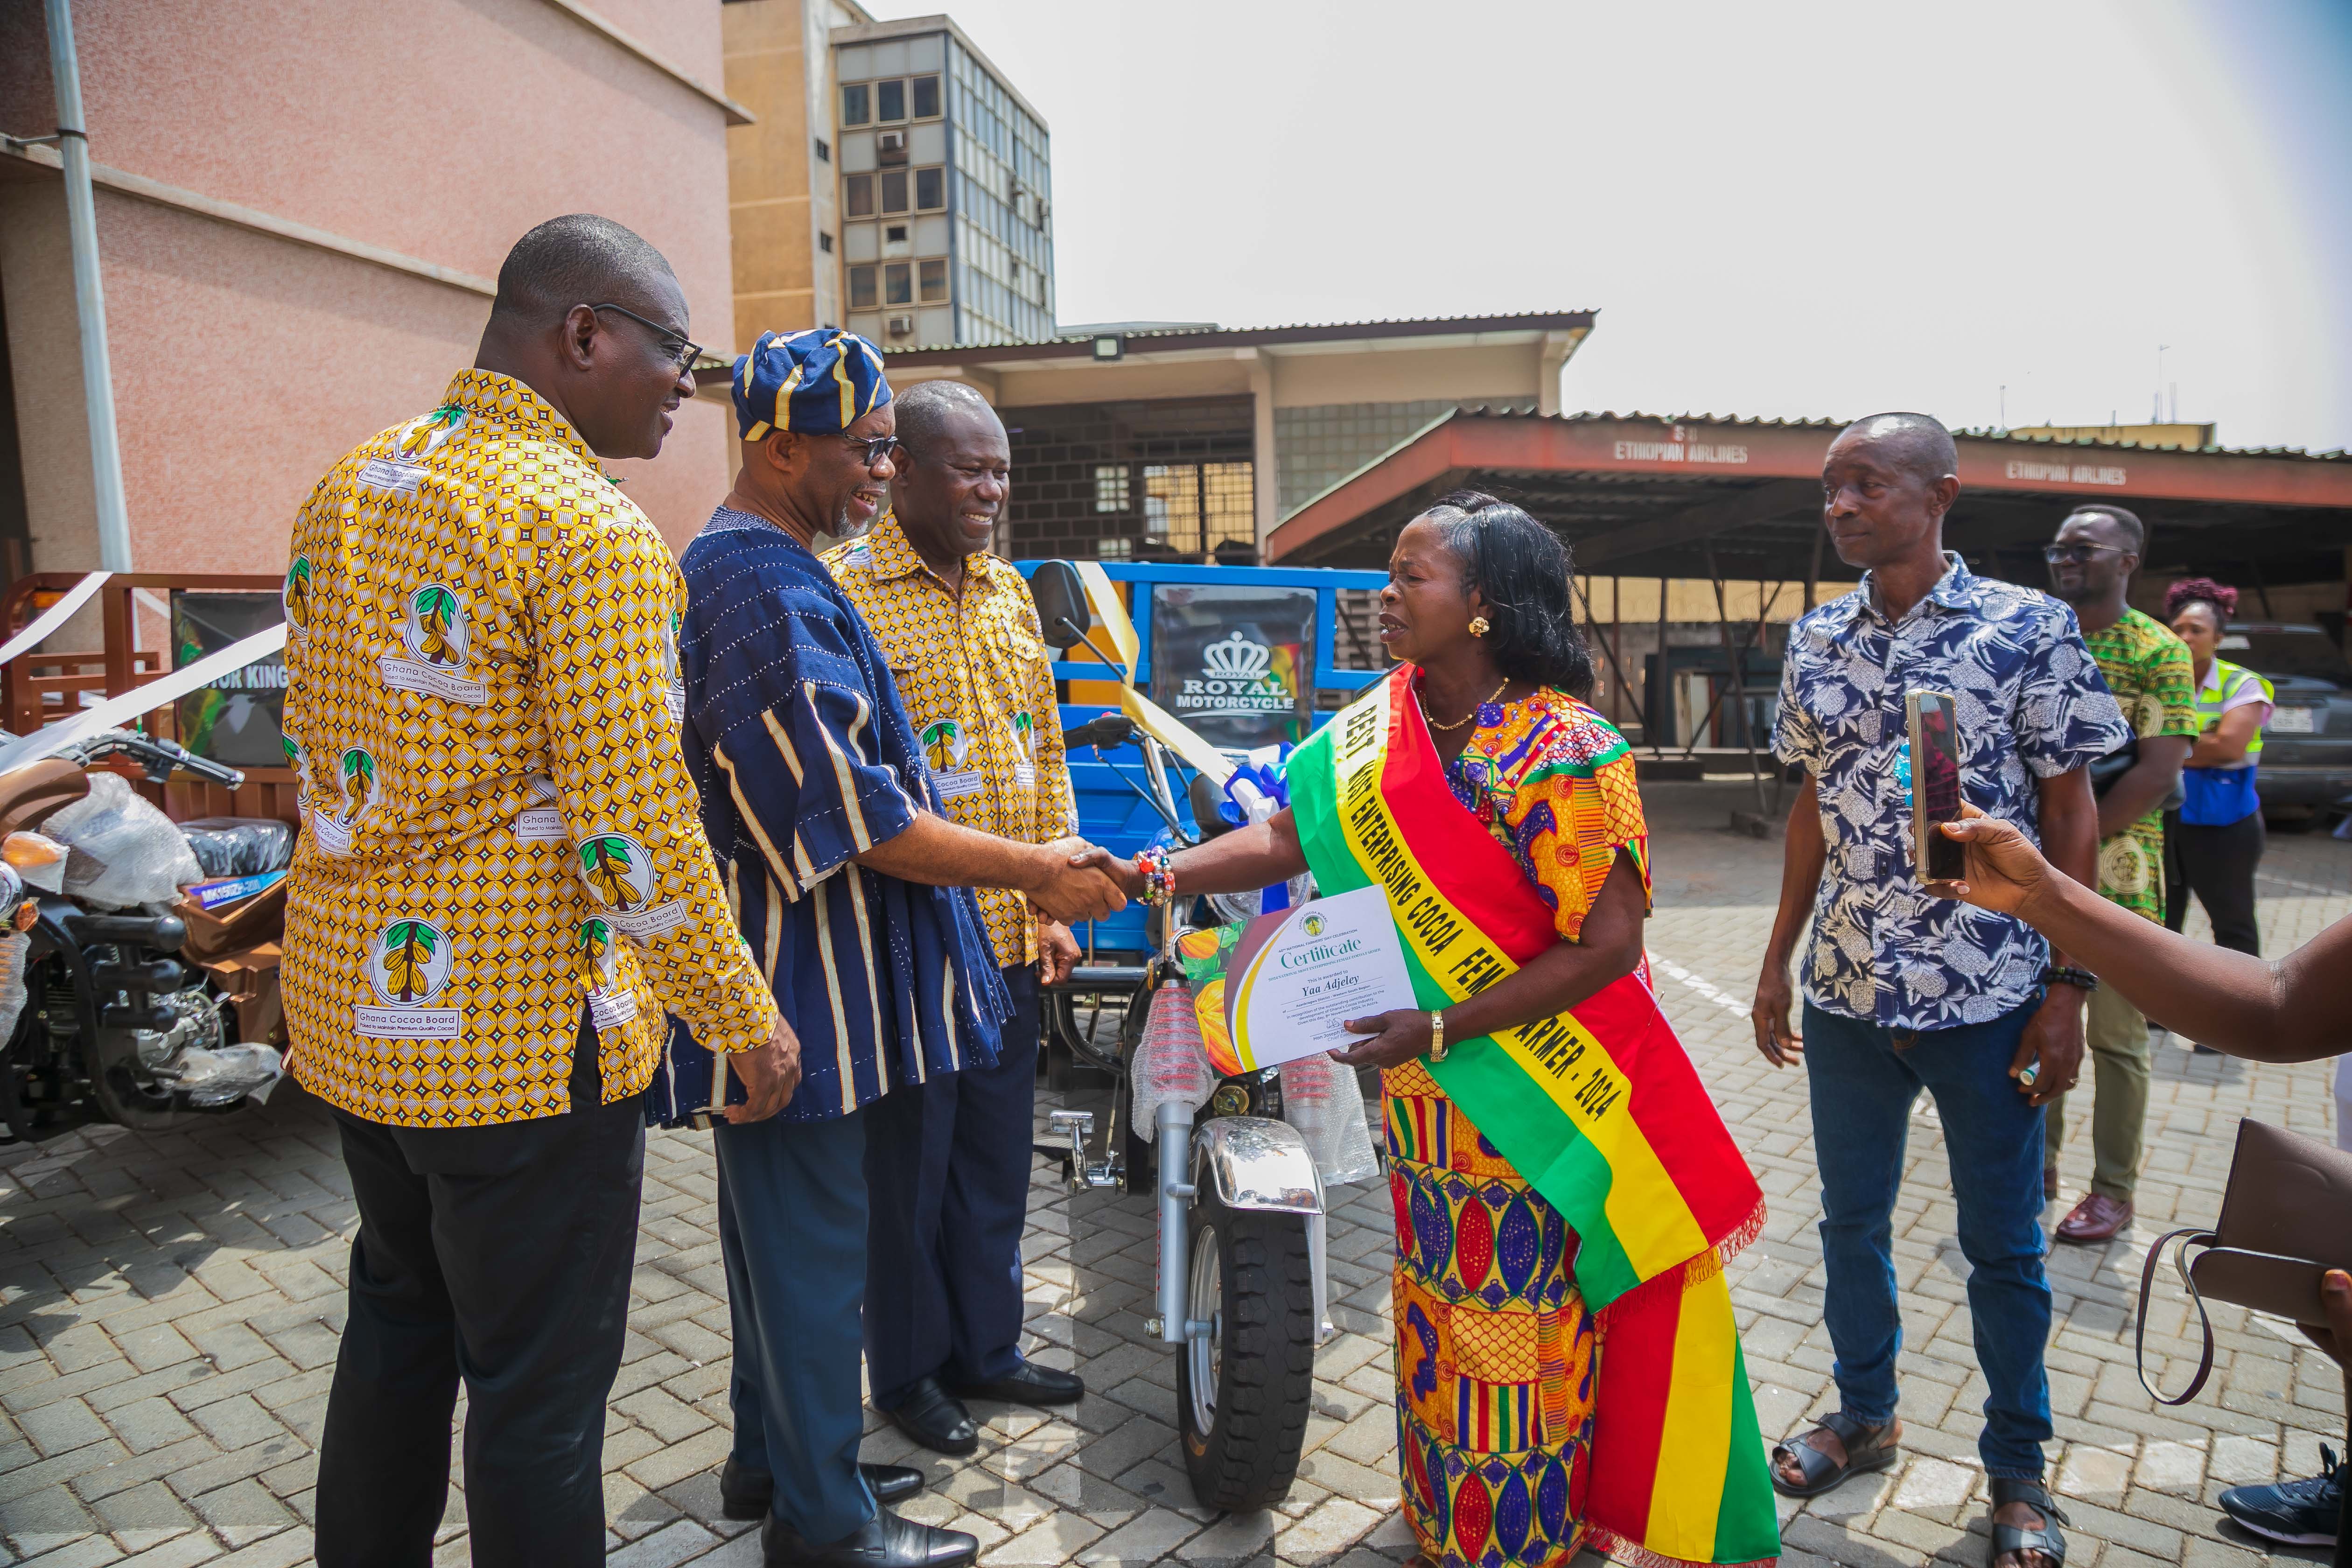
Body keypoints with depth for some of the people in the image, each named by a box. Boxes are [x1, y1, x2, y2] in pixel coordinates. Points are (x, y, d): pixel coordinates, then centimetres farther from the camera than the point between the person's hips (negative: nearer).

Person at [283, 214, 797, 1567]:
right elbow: (633, 819, -21)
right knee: (539, 1381, 8)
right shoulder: (589, 527, -18)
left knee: (398, 1329, 26)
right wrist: (745, 1017, -11)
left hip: (352, 1008, 9)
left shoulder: (346, 489, 9)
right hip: (520, 1034, -9)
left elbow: (320, 753, 14)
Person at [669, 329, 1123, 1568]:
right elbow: (853, 815, -24)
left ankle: (773, 1459, 39)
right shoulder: (766, 593, -20)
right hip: (797, 972, -11)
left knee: (781, 1223, 21)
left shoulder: (737, 570, 15)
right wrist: (1033, 873, -18)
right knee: (812, 1236, 4)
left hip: (787, 968, 11)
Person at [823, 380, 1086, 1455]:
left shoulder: (1009, 591, 12)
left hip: (1009, 935, 7)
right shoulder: (842, 589, -11)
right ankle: (907, 1372, 31)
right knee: (907, 1164, 10)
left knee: (998, 1157, 18)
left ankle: (985, 1347, 37)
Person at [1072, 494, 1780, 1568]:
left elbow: (1607, 946, -21)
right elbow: (1291, 838, -1)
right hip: (1429, 1093, 7)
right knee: (1439, 1304, 21)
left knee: (1525, 1326, 8)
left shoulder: (1562, 749, -20)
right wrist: (1155, 876, -14)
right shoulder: (1378, 727, 1)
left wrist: (1441, 1027, -24)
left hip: (1542, 1095, -7)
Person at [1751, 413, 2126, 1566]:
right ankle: (1865, 1415, 39)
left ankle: (2017, 1469, 32)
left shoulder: (2029, 629, -8)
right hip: (1847, 994, 4)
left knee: (2002, 1244, 12)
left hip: (1989, 996, -4)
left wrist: (2068, 985, -10)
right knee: (1851, 1220, 17)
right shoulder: (1816, 641, 4)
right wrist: (1777, 961, 9)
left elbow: (2070, 810, -6)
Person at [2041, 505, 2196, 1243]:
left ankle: (2113, 1191, 18)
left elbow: (2158, 776, -14)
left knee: (2116, 1038, 6)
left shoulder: (2160, 652, -6)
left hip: (2115, 875, -4)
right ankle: (2037, 1167, 25)